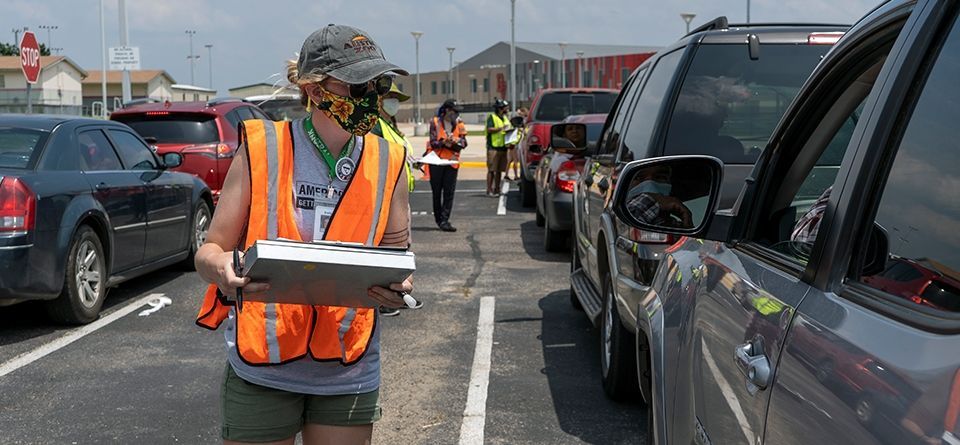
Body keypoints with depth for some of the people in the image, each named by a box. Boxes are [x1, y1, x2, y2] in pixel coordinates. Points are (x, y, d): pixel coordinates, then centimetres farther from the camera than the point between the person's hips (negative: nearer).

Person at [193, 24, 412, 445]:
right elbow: (209, 251, -2)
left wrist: (397, 290, -13)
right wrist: (222, 268, -26)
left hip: (349, 374, 3)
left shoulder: (387, 163, 2)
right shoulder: (262, 150, -6)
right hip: (261, 367, -2)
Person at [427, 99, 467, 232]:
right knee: (437, 191, 6)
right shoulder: (435, 122, -1)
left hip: (452, 161, 2)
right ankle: (439, 219, 17)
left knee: (449, 192, -4)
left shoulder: (459, 124, 8)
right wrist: (444, 142, -23)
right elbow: (433, 142, -8)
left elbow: (464, 143, 1)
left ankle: (444, 220, -4)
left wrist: (455, 142, -18)